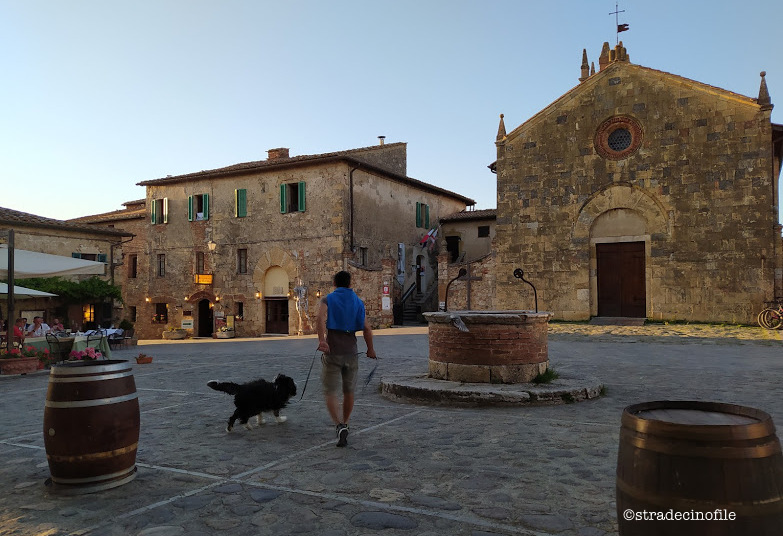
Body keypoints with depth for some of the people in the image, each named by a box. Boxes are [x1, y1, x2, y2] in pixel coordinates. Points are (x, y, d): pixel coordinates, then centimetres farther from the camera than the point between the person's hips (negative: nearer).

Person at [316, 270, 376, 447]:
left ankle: (339, 426, -20)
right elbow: (366, 328, 1)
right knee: (349, 391, 19)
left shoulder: (327, 300, 2)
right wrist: (370, 349, 13)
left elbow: (320, 318, -20)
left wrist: (321, 340, -30)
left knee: (331, 393, -1)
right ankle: (344, 424, 33)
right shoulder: (358, 302, 9)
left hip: (332, 353, -3)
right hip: (351, 353, 3)